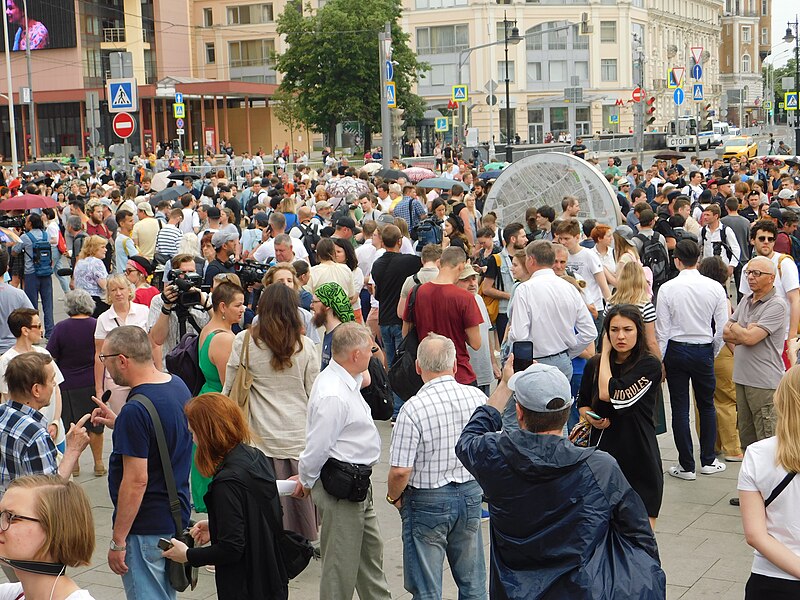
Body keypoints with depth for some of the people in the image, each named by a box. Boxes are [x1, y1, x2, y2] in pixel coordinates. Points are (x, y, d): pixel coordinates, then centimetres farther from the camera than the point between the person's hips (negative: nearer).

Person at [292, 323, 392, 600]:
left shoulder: (346, 382, 7)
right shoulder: (333, 395, -27)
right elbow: (317, 446, -22)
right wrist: (305, 481, -4)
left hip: (357, 484, 10)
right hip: (341, 486, -10)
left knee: (371, 550, 23)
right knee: (341, 561, 2)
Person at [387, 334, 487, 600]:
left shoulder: (413, 408, -22)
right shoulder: (478, 397, -7)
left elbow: (400, 470, -21)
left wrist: (394, 496, -1)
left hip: (428, 501, -5)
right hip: (471, 495, 5)